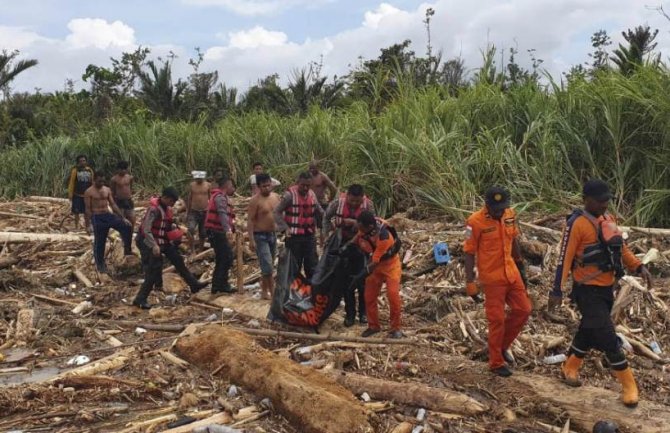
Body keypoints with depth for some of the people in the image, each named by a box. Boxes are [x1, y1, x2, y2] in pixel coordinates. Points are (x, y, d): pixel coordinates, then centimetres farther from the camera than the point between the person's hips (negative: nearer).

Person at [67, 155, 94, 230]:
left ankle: (87, 226, 21)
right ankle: (77, 225, 21)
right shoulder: (75, 170, -7)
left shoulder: (90, 170, 3)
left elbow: (92, 182, 8)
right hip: (77, 195, -3)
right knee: (77, 212, 8)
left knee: (87, 211, 10)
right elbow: (71, 182, -8)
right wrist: (70, 194, -11)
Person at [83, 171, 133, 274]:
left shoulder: (107, 190, 9)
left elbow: (113, 205, 11)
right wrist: (87, 225, -9)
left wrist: (123, 217, 6)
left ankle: (127, 250, -2)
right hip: (97, 218, -4)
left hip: (108, 215, 4)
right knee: (99, 242, 3)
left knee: (127, 226, -14)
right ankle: (100, 265, 18)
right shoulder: (89, 192, -6)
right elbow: (88, 209, -7)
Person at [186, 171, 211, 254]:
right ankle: (192, 250, -17)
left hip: (205, 212, 0)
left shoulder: (208, 185, -2)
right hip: (194, 211, 0)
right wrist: (187, 213, 9)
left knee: (202, 234, 8)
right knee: (191, 230, -22)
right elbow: (189, 199, 9)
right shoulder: (191, 185, 1)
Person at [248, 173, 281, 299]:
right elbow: (250, 220, -15)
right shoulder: (255, 200, -15)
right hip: (260, 236, -7)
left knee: (268, 265, 14)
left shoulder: (276, 197, 5)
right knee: (267, 265, -10)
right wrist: (251, 240, -20)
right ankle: (272, 292, -2)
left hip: (273, 234, 7)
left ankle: (264, 290, 26)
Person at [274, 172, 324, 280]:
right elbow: (277, 212, -9)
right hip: (294, 237, -5)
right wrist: (285, 228, -16)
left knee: (312, 267, 8)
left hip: (310, 236, 5)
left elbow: (320, 212, 19)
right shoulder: (290, 195, -11)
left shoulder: (312, 194, 7)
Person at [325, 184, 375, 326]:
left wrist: (355, 223, -31)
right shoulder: (337, 203, -13)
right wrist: (326, 236, -2)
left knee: (362, 280, 5)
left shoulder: (368, 205, -16)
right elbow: (327, 218, 3)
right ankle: (349, 313, 19)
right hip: (344, 245, 1)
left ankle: (363, 312, 21)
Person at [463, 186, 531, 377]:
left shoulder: (510, 215, -1)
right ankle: (496, 363, 18)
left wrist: (520, 264, 18)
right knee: (497, 319, 1)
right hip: (492, 278, -6)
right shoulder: (476, 222, -18)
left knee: (523, 309, 10)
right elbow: (469, 253, -14)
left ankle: (502, 345, 30)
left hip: (512, 273, 6)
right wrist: (470, 281, -15)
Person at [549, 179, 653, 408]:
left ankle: (570, 368, 37)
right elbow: (565, 259, -18)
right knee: (608, 337, -4)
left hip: (607, 288, 8)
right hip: (589, 291, -8)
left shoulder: (609, 219, 5)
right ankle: (628, 384, 10)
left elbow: (621, 248, 15)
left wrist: (640, 267, 3)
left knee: (589, 330, 19)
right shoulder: (577, 224, -18)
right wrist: (557, 291, -20)